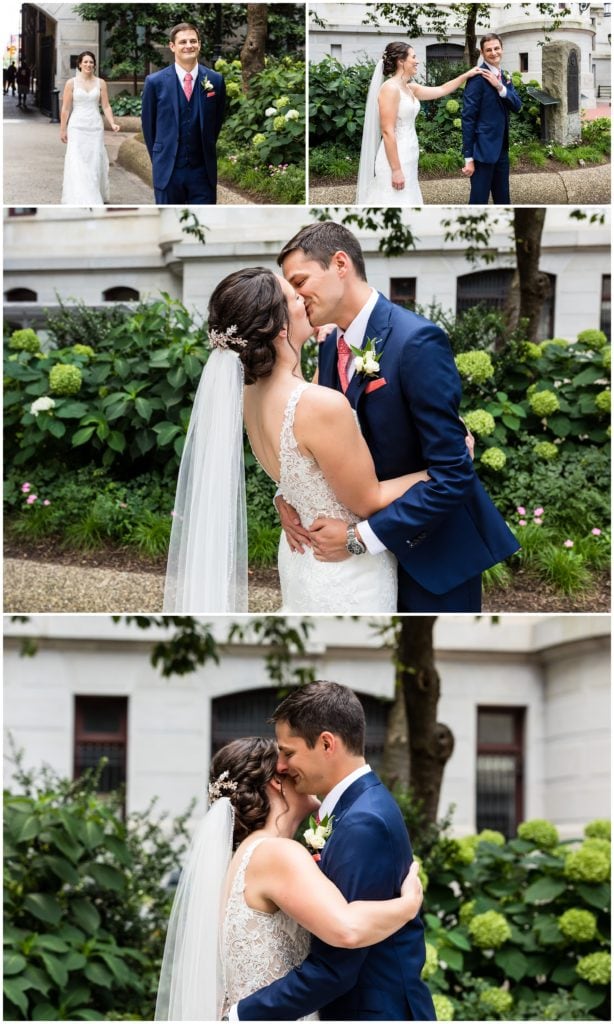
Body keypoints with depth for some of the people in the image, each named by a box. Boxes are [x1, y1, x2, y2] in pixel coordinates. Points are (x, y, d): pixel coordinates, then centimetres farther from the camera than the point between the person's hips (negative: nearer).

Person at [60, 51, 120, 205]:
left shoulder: (100, 83, 6)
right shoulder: (71, 83, 0)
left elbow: (106, 106, 3)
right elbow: (66, 108, 2)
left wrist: (112, 123, -11)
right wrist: (62, 129, 1)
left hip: (95, 127, 2)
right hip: (77, 127, -2)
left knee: (95, 162, 3)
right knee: (77, 163, -9)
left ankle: (95, 196, 17)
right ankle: (79, 199, -9)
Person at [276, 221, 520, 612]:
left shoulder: (417, 341, -23)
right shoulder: (332, 346, 3)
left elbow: (452, 474, -26)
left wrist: (361, 538, -26)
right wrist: (287, 494, -9)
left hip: (432, 551, -7)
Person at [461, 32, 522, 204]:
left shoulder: (504, 76, 11)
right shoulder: (478, 77, -13)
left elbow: (517, 106, 1)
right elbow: (468, 118, -15)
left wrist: (500, 87, -17)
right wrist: (469, 157, -18)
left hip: (501, 149, 8)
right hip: (483, 150, -8)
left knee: (503, 201, 14)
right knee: (478, 202, -4)